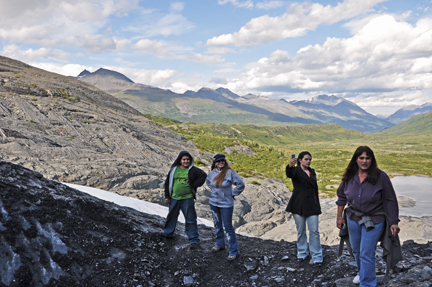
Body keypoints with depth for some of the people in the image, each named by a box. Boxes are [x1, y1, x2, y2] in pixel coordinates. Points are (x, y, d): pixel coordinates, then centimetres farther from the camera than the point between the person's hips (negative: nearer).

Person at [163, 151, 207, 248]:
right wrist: (167, 196, 9)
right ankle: (168, 233, 40)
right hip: (174, 199, 3)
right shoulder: (174, 169, 5)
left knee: (190, 219, -1)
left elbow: (203, 176, -3)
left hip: (188, 199, -3)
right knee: (171, 216, 18)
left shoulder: (193, 170, -3)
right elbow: (168, 182, 11)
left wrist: (194, 185, -7)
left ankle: (194, 240, 8)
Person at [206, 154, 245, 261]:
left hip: (226, 204, -5)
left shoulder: (230, 173, -15)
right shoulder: (212, 173, -1)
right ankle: (220, 244, 38)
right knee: (217, 225, 18)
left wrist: (233, 194, -7)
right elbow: (207, 181, 23)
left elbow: (241, 185, -10)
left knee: (228, 227, -2)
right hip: (213, 203, 5)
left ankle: (234, 251, 7)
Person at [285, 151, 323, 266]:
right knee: (301, 231, 8)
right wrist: (290, 166, -52)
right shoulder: (296, 170, -2)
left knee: (314, 231, -2)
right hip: (298, 205, -3)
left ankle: (316, 258, 5)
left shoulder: (312, 172, 13)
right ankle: (302, 253, 26)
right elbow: (289, 174, -28)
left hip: (311, 205, 3)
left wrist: (318, 206, 17)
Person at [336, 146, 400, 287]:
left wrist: (393, 222, -10)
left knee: (366, 254, -7)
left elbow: (390, 200, -9)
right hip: (353, 218, 5)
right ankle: (361, 272, 46)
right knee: (356, 250, 20)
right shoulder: (349, 177, -4)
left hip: (373, 221, -4)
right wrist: (339, 217, 7)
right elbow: (341, 196, 8)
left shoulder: (381, 176, -14)